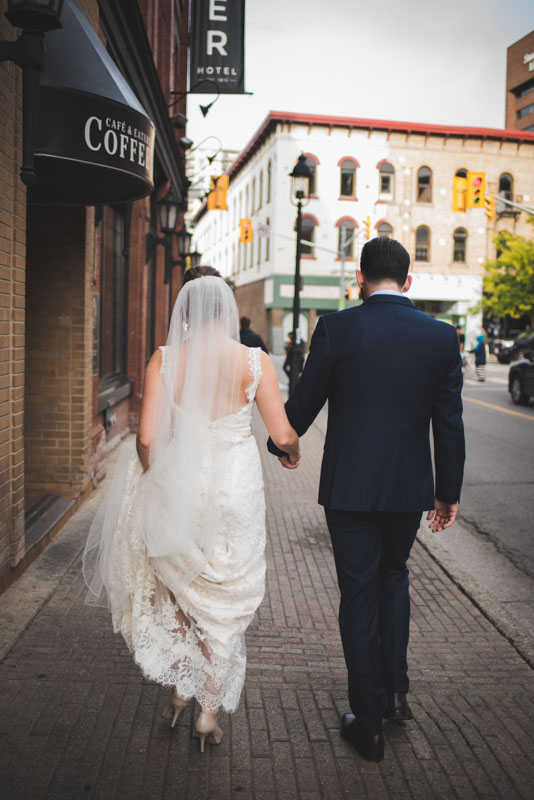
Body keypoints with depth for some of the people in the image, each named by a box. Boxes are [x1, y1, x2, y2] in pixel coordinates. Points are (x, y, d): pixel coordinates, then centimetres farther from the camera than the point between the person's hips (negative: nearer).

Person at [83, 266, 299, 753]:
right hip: (236, 488, 0)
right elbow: (283, 434, -8)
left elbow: (147, 437, -11)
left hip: (179, 487, 1)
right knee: (222, 601, 16)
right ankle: (210, 711, 28)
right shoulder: (254, 361, -9)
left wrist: (153, 479, 9)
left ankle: (181, 687, 36)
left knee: (178, 589, 26)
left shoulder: (165, 360, -8)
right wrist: (293, 453, 15)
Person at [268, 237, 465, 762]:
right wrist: (448, 493, 11)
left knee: (359, 593, 9)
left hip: (349, 486, -2)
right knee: (393, 576, 26)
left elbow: (303, 403, -3)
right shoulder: (441, 336, -3)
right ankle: (395, 690, 28)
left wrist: (281, 444, 17)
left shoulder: (336, 327, -10)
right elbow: (449, 424, 0)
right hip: (409, 487, 3)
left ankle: (368, 722, 19)